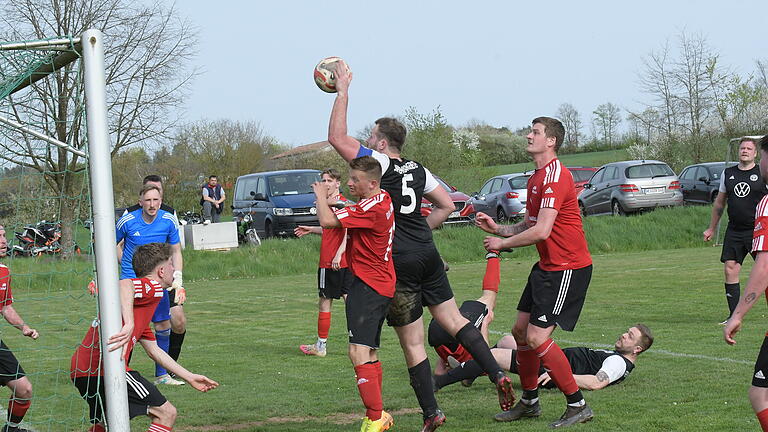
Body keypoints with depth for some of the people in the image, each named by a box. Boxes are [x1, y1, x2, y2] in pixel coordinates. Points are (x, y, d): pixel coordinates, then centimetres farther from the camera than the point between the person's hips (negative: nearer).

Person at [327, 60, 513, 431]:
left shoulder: (378, 164, -9)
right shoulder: (418, 170, 12)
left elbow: (337, 137, -12)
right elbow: (446, 206, 18)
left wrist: (342, 92, -6)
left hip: (397, 262, -7)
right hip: (428, 255, 7)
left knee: (412, 342, 0)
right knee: (454, 320, 14)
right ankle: (497, 376, 2)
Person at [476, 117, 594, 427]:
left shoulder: (556, 176, -19)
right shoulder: (536, 177, 15)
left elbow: (541, 231, -25)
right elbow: (530, 224, 22)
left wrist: (502, 244, -13)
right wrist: (498, 229, 6)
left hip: (568, 268, -10)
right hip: (546, 266, 10)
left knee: (537, 338, -14)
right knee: (521, 330, 13)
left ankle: (577, 405, -3)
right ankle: (529, 402, 27)